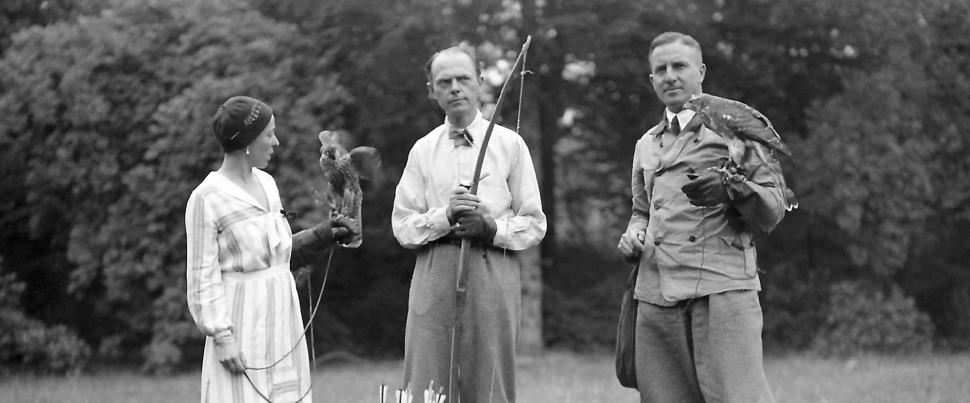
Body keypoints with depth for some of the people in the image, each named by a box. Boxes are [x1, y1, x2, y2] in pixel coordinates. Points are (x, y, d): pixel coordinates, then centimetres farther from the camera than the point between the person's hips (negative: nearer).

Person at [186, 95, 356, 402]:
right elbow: (203, 276, -11)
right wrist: (221, 335, -16)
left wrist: (321, 235, 9)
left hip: (282, 317, 7)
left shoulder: (266, 183, 11)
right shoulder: (206, 198, -10)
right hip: (242, 321, -7)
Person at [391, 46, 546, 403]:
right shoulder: (423, 150, 11)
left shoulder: (510, 144, 7)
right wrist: (444, 217, -11)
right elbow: (402, 227, 6)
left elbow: (535, 225, 6)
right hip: (434, 276, 1)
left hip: (493, 275, -1)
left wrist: (492, 228, -12)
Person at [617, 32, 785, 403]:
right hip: (656, 293, 5)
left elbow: (773, 210, 2)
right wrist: (633, 235, 11)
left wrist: (732, 190, -18)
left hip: (723, 286, -5)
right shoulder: (646, 145, 22)